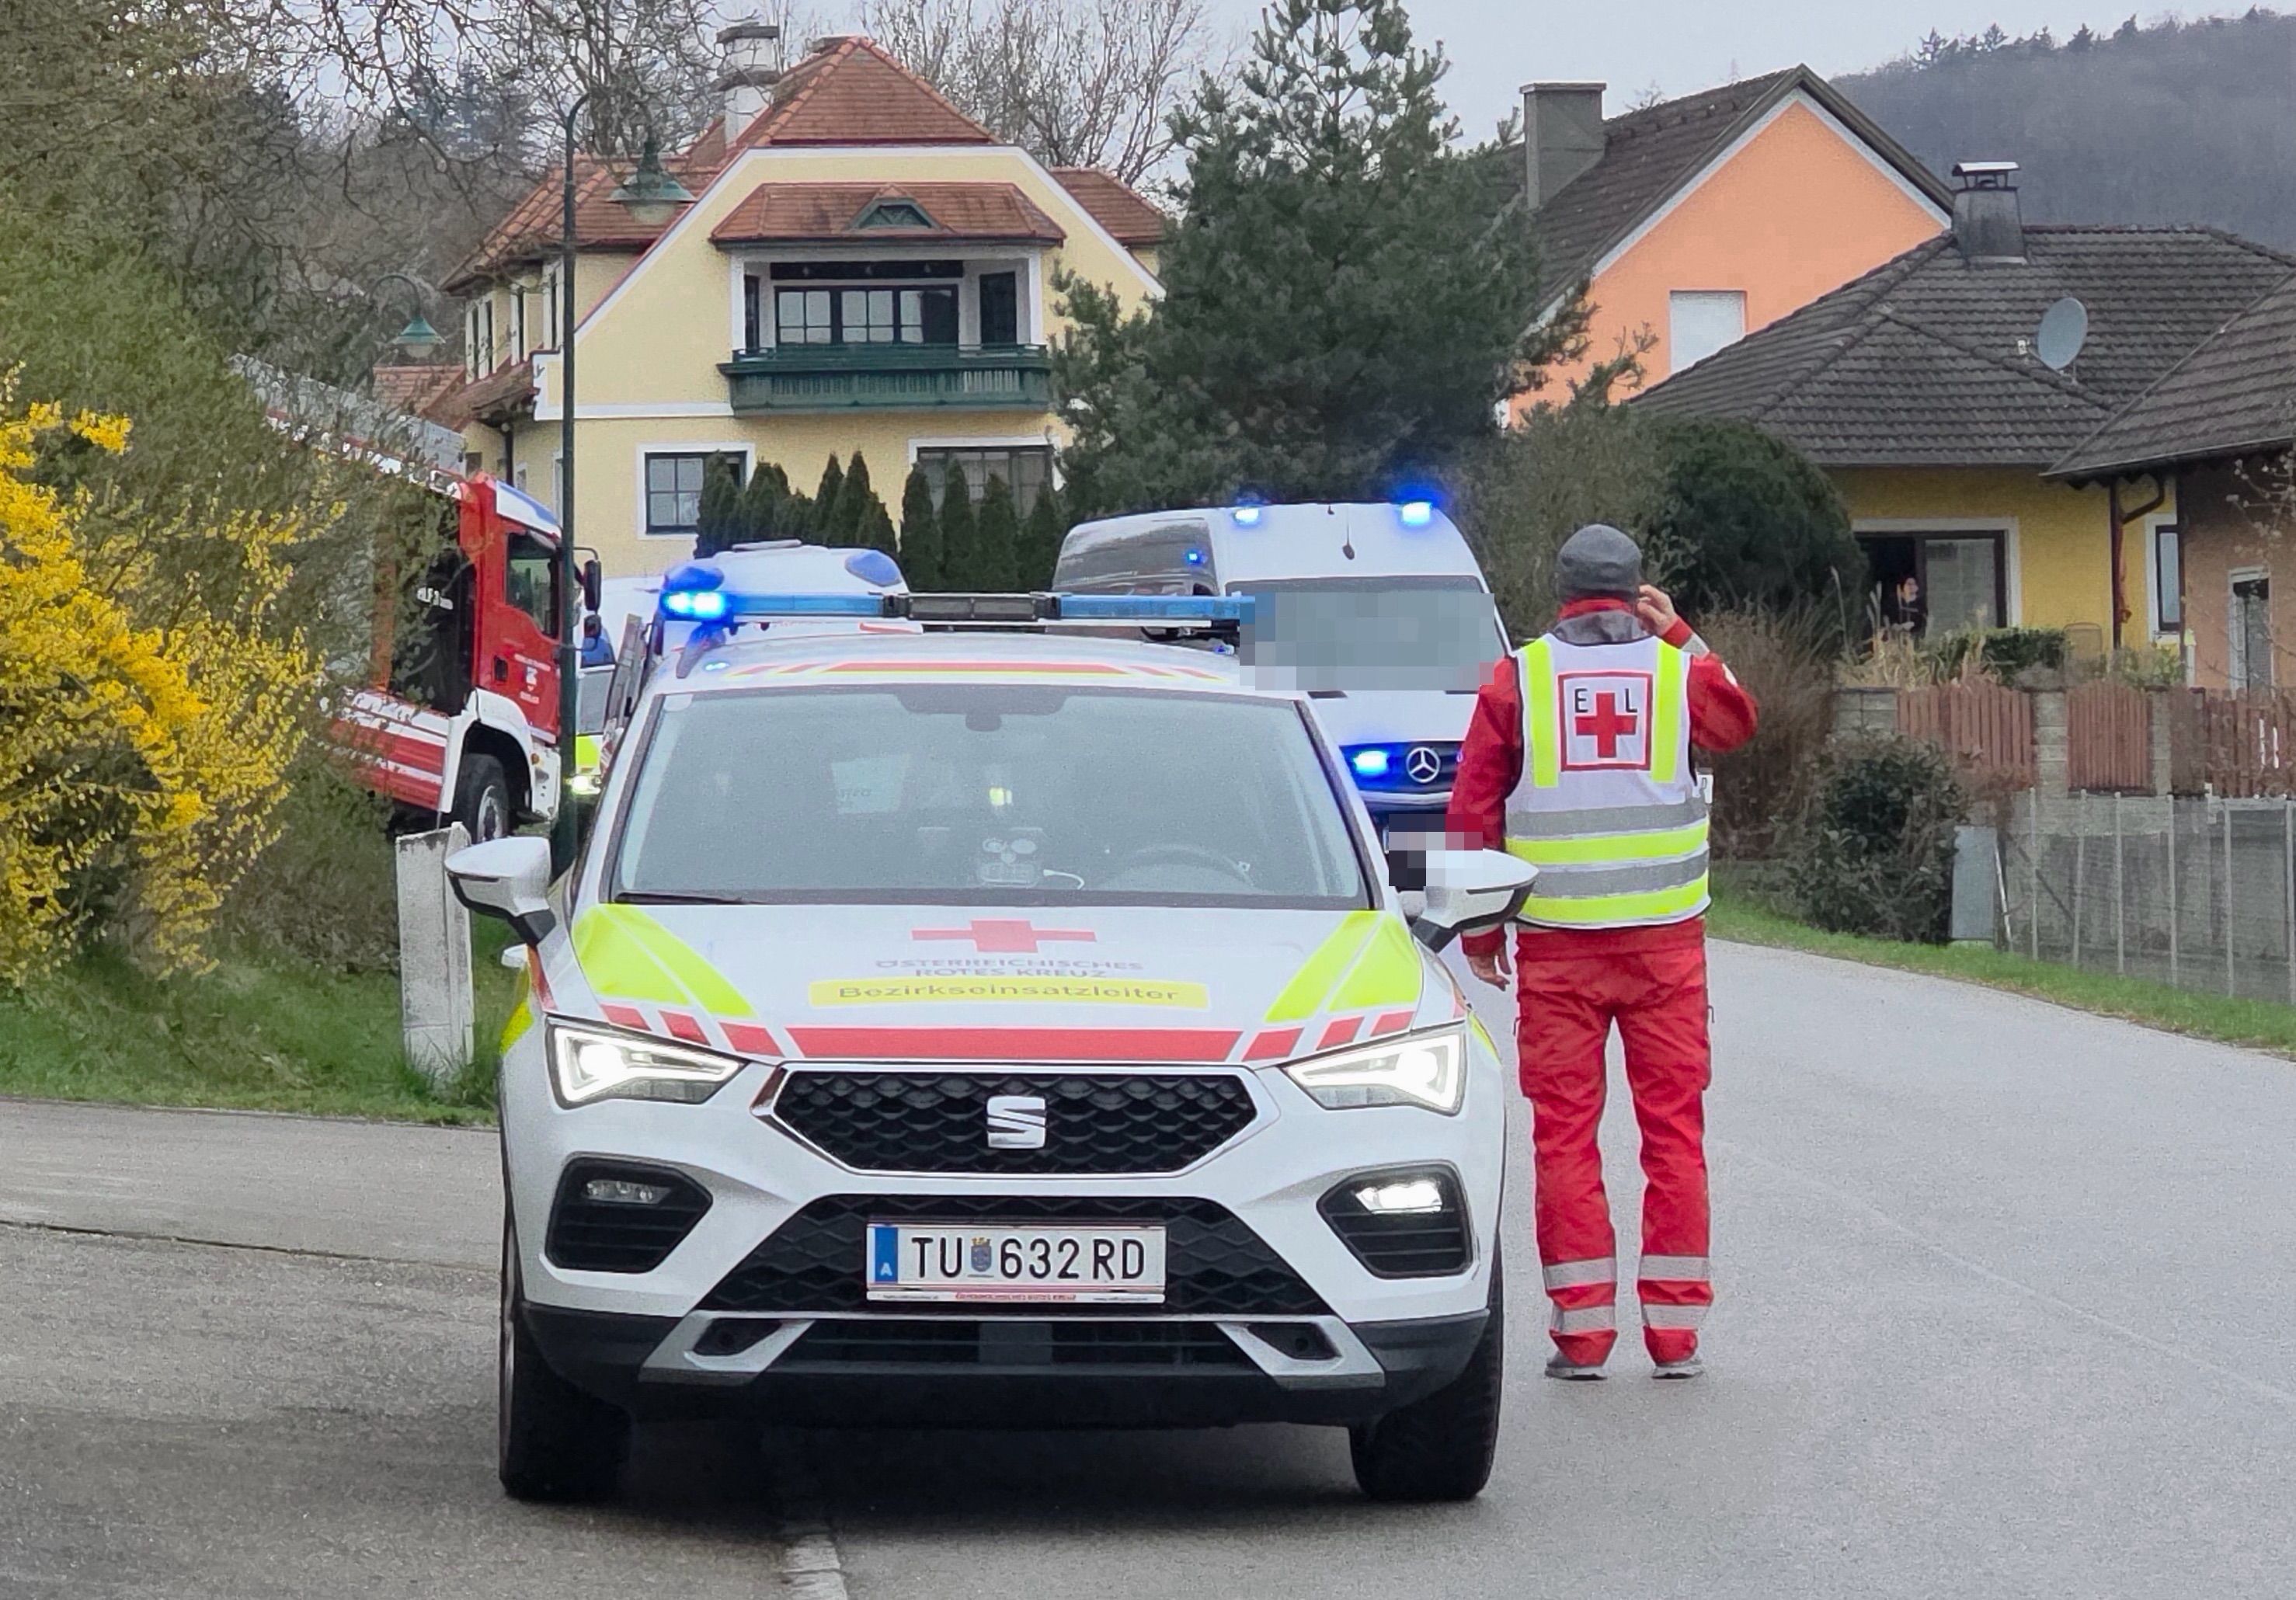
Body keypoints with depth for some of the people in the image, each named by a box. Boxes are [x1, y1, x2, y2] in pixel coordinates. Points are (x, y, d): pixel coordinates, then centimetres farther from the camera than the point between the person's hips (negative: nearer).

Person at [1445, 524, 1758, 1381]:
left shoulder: (1518, 678, 2)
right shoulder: (1677, 670, 3)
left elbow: (1472, 811, 3)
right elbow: (1737, 723, 26)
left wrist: (1479, 929, 11)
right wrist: (1679, 638, 26)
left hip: (1556, 942, -1)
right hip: (1664, 934, 1)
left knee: (1564, 1132, 4)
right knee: (1673, 1126, 6)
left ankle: (1581, 1332, 1)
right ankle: (1675, 1332, 5)